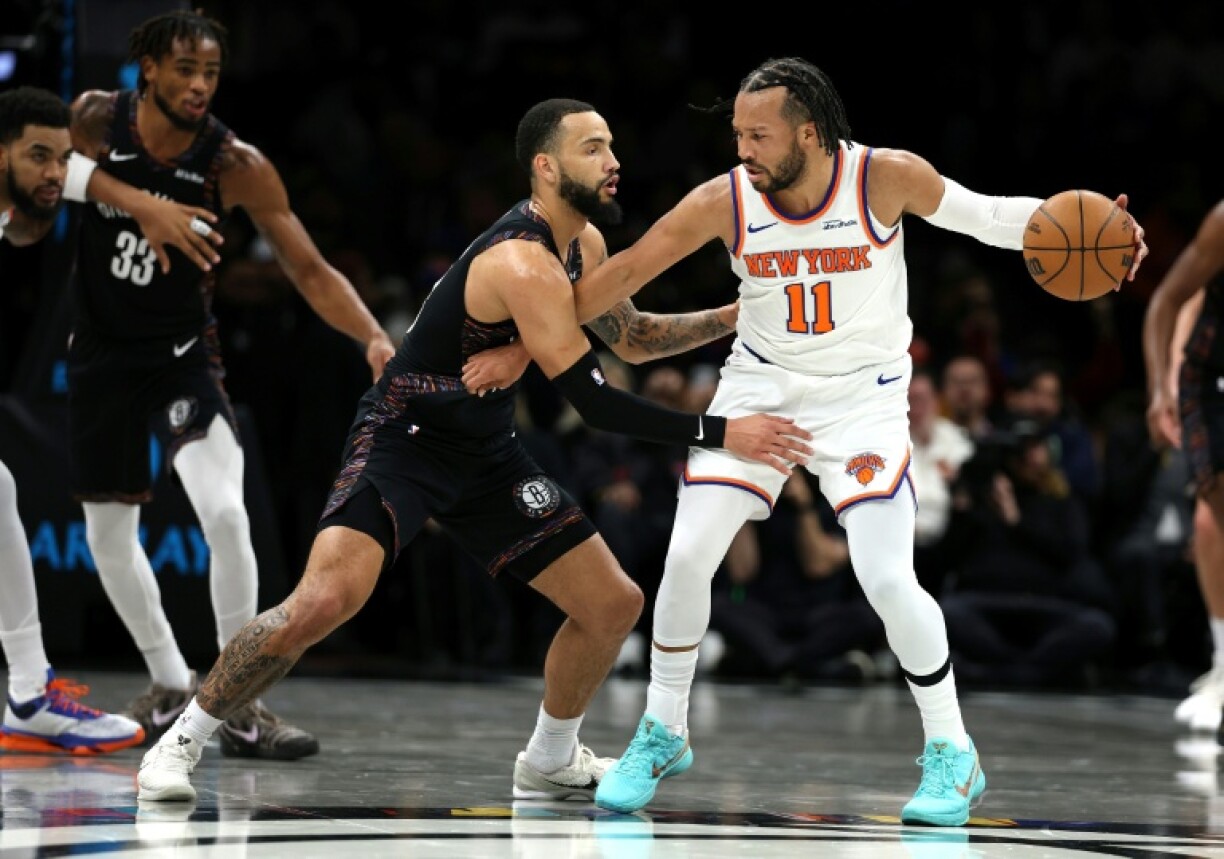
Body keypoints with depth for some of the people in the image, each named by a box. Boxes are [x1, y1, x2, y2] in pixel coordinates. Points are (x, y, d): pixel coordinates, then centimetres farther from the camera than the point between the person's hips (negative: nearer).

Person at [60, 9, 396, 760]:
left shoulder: (236, 166, -18)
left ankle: (241, 707, -13)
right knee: (108, 530, 10)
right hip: (101, 351, 2)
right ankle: (172, 684, 31)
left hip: (183, 353, -2)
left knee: (225, 513, -21)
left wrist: (375, 337, -30)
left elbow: (310, 271, -16)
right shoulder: (93, 122, -14)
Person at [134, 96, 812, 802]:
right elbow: (595, 403, -27)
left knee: (615, 603, 6)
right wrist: (720, 433, -26)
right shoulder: (523, 264, -26)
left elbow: (632, 338, 22)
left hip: (486, 453, 9)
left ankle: (550, 760, 27)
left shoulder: (584, 244, 4)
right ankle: (184, 739, -11)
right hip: (403, 441, -9)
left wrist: (734, 317, 10)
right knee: (324, 600, -28)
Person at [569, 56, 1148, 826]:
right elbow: (624, 274, -8)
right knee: (688, 556, -6)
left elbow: (986, 215, -7)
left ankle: (953, 753, 5)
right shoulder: (723, 201, -16)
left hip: (863, 395, -2)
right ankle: (662, 735, 15)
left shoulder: (888, 178, -20)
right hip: (761, 385, 3)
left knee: (888, 579, -15)